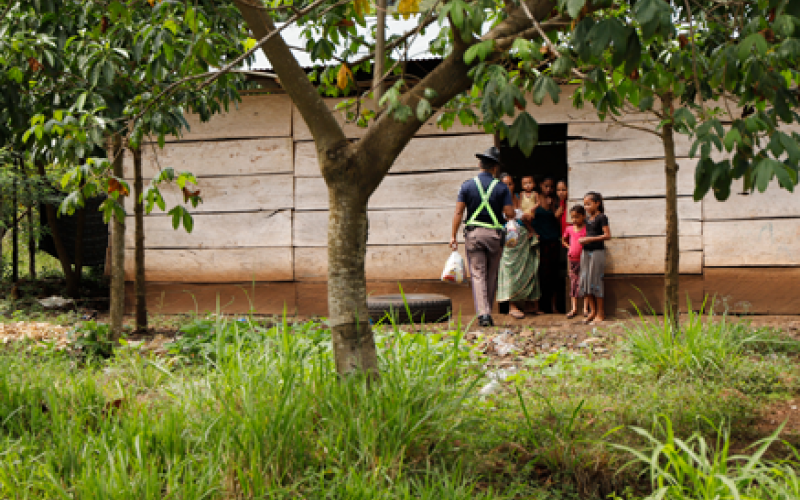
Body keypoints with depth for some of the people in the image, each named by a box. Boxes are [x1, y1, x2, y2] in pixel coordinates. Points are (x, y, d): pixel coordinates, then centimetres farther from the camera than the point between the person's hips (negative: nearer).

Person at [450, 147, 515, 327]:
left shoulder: (467, 185, 3)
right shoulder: (501, 187, 0)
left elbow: (458, 212, -2)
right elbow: (510, 214, -6)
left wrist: (453, 236, 1)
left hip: (473, 233, 0)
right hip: (494, 233, 0)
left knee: (477, 274, -2)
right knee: (492, 276, 11)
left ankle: (483, 313, -14)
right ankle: (487, 312, 17)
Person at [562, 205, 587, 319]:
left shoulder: (587, 229, -8)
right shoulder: (569, 229, 7)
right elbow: (564, 240, 24)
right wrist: (569, 247, 11)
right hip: (572, 259, 5)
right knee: (573, 283, 8)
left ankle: (585, 308, 2)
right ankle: (574, 309, 12)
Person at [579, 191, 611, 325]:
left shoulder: (601, 217, -9)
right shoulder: (587, 219, 14)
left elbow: (607, 235, -15)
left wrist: (590, 239, -19)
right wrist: (583, 240, 2)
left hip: (597, 251, -8)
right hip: (586, 251, 8)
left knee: (595, 281, -5)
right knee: (585, 280, 6)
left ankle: (600, 313, 4)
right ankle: (592, 310, 15)